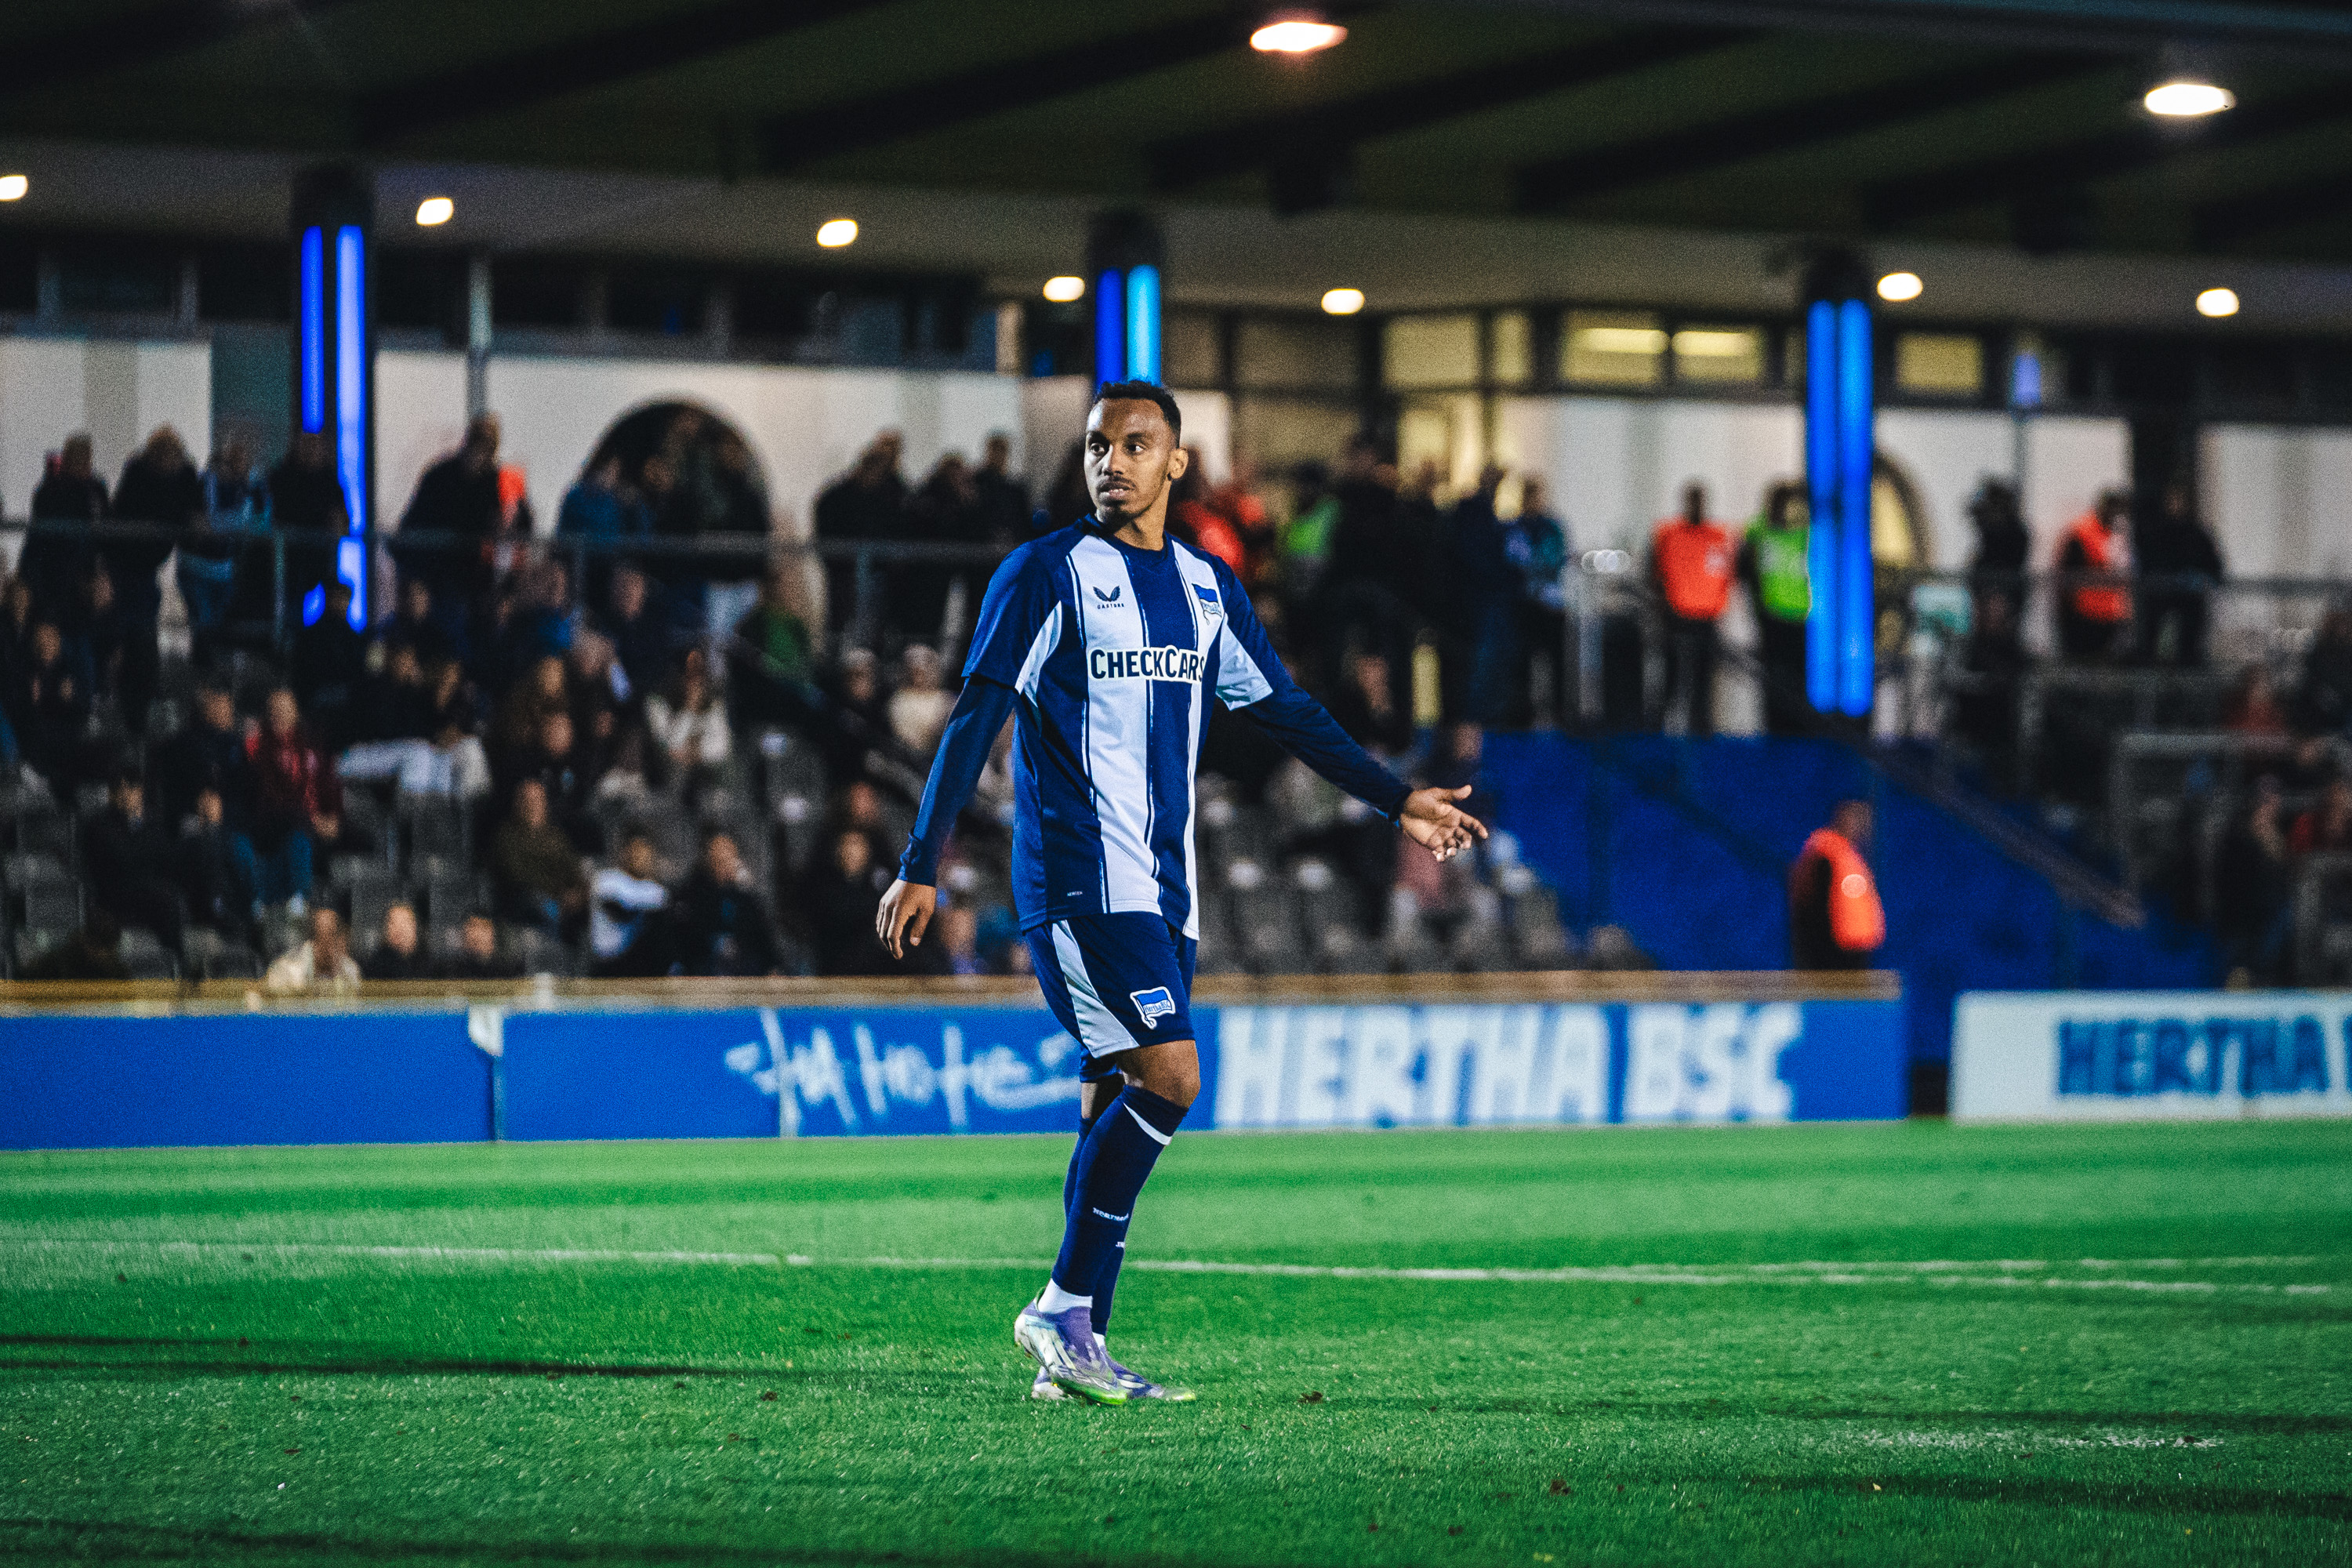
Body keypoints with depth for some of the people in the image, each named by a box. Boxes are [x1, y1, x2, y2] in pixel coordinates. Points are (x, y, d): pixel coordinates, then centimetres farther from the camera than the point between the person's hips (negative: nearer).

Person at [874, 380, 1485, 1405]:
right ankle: (1064, 1310, -11)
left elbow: (1284, 711, 22)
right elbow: (975, 720, -8)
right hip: (1078, 880, -7)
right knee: (1169, 1075, -18)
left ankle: (1074, 1353, 7)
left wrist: (1395, 801, 19)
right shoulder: (1046, 575, -5)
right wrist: (922, 867, -13)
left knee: (1117, 1103, 4)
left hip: (1163, 887, 7)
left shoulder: (1205, 587, 13)